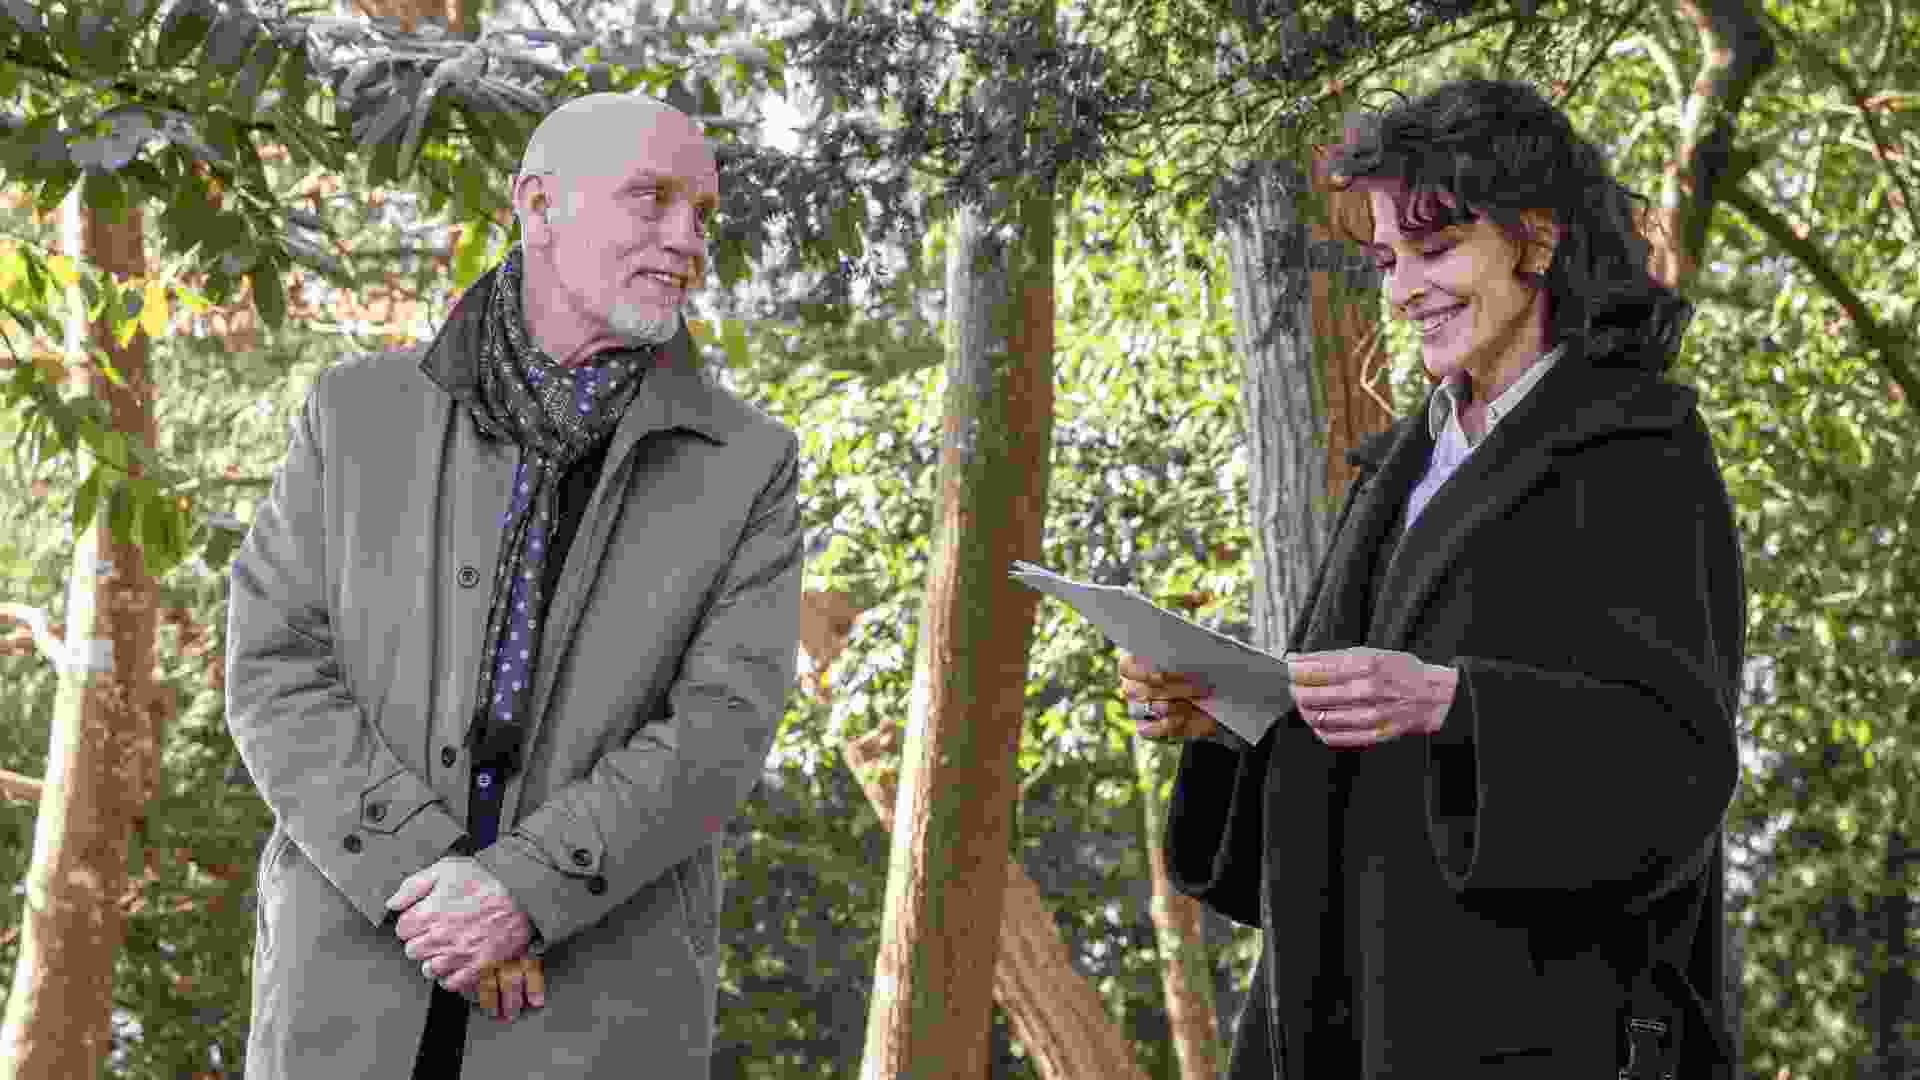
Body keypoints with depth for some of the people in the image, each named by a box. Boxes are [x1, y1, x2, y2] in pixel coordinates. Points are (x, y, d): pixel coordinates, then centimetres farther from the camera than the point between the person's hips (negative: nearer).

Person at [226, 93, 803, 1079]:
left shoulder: (746, 468, 3)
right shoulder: (361, 416, 6)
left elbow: (721, 732, -7)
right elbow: (277, 676, -2)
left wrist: (524, 893, -20)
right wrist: (428, 879, -16)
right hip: (358, 982, 1)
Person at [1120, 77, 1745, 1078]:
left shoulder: (1643, 454, -5)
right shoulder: (1410, 468, 18)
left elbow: (1675, 751, -15)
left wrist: (1442, 699, -29)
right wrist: (1217, 713, -2)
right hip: (1367, 998, 7)